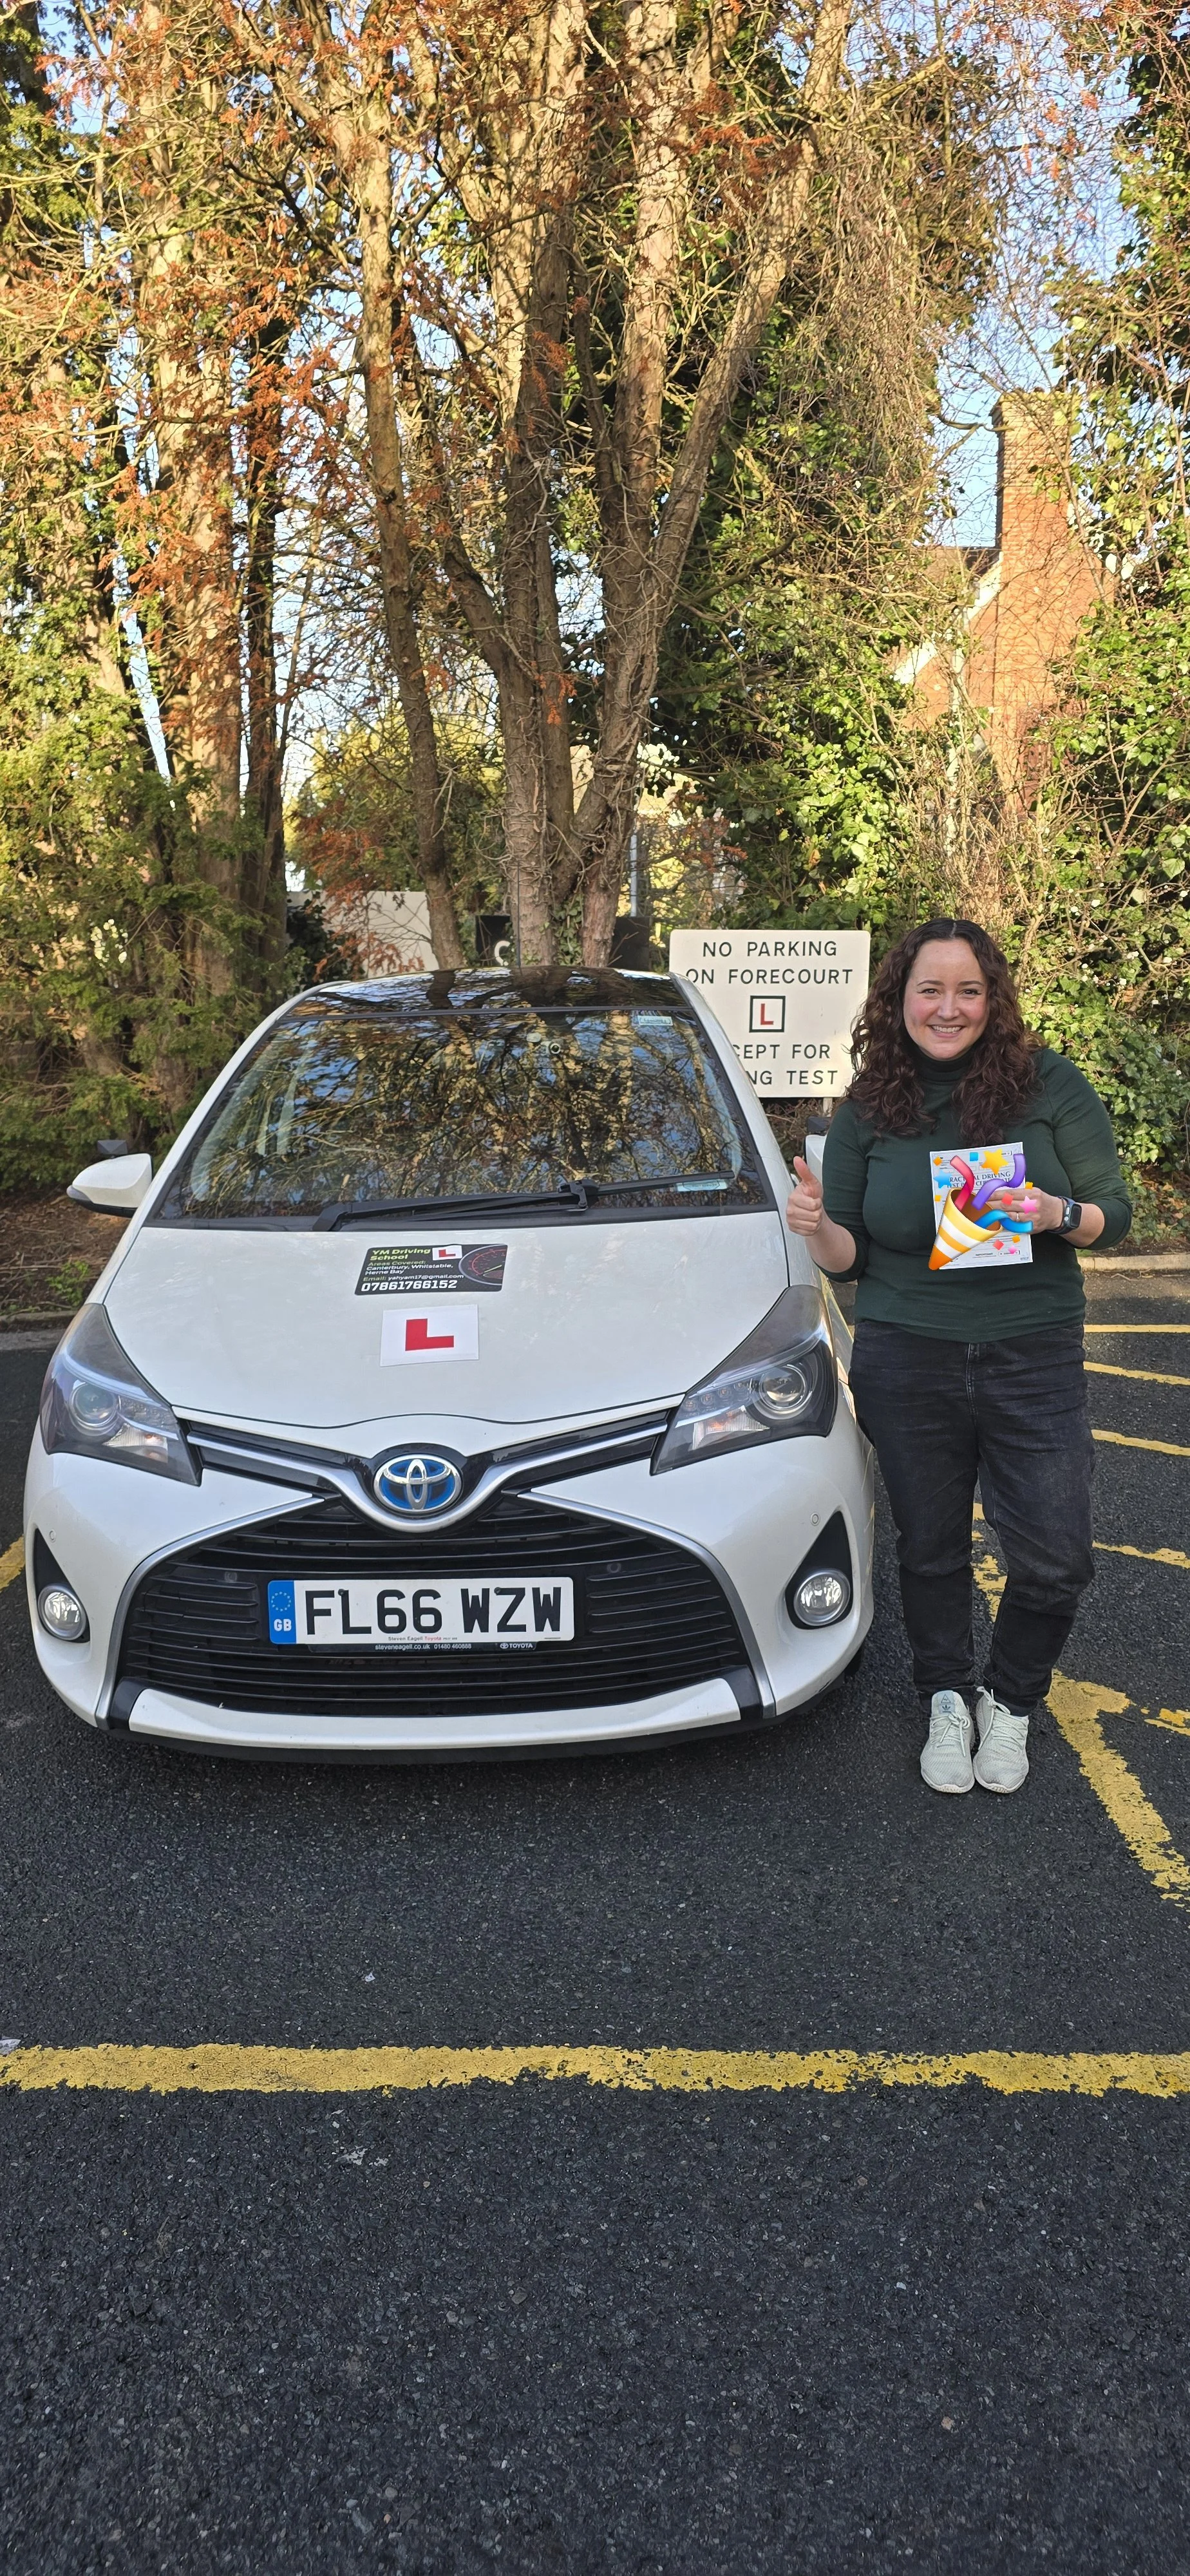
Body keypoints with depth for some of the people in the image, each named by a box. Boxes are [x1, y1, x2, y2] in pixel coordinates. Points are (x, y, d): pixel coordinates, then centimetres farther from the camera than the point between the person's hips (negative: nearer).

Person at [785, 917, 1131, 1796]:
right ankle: (947, 1700, 35)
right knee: (931, 1548, 11)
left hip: (1034, 1358, -1)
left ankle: (1011, 1700, 26)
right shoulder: (865, 1114, 3)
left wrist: (1057, 1214, -21)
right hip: (905, 1364, 1)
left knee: (1057, 1556, -1)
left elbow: (1114, 1213, 0)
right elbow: (849, 1258, 7)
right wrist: (819, 1226, -16)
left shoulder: (1051, 1085, -2)